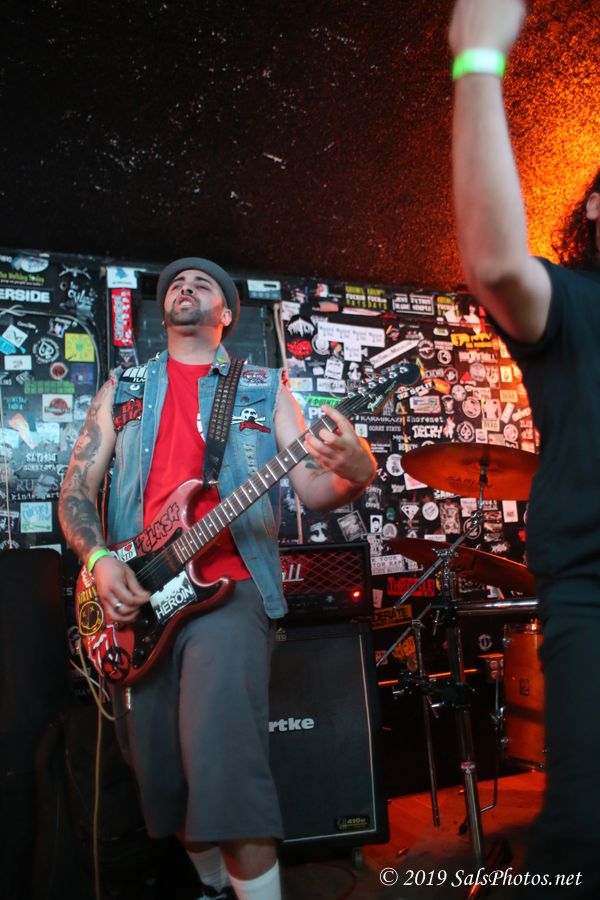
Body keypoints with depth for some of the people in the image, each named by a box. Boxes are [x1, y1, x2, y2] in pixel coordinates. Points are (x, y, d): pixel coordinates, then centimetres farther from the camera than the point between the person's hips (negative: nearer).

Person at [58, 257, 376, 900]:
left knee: (222, 763, -20)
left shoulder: (264, 387, 9)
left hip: (228, 585, -3)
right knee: (158, 770, 11)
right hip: (136, 595, 4)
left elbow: (313, 491, 2)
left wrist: (355, 475, -21)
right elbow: (76, 487, 11)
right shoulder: (123, 387, 15)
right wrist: (98, 560, -8)